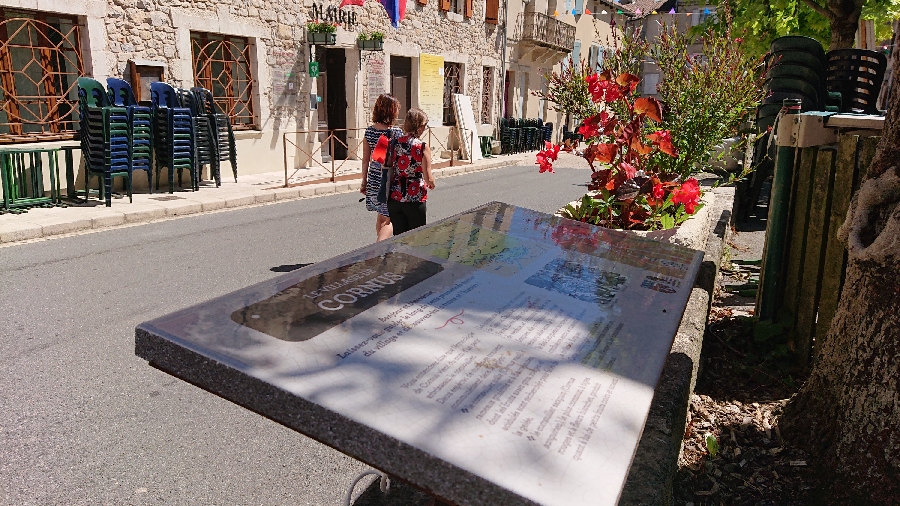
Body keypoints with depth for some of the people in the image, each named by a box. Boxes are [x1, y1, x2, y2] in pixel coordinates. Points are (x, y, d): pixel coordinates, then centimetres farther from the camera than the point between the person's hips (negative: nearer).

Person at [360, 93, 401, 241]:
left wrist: (364, 181, 16)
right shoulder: (395, 132, -14)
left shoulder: (369, 130, 2)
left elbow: (365, 159, 7)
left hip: (374, 177, 6)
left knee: (381, 216, 23)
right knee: (389, 220, -1)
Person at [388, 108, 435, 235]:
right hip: (415, 199, -4)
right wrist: (431, 184, 10)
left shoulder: (394, 143, 0)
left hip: (394, 198, 4)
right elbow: (428, 178, -12)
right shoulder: (423, 147, -12)